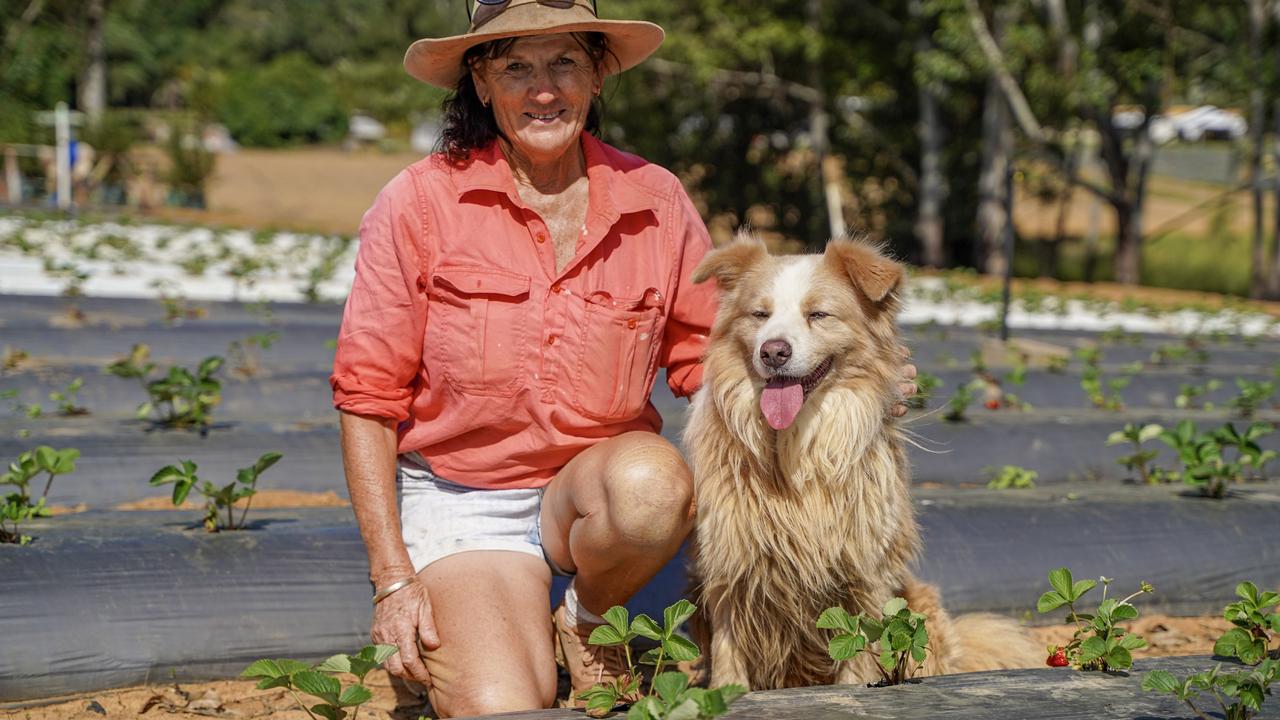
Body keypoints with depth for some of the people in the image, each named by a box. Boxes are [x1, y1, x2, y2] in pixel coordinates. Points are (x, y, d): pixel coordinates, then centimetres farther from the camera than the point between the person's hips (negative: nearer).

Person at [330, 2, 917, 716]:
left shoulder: (656, 202, -1)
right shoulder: (420, 203, -8)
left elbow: (707, 361, 9)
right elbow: (367, 397, -4)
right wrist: (393, 575, -10)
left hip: (601, 480, 2)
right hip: (462, 500, -2)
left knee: (654, 482, -34)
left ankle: (588, 624, -3)